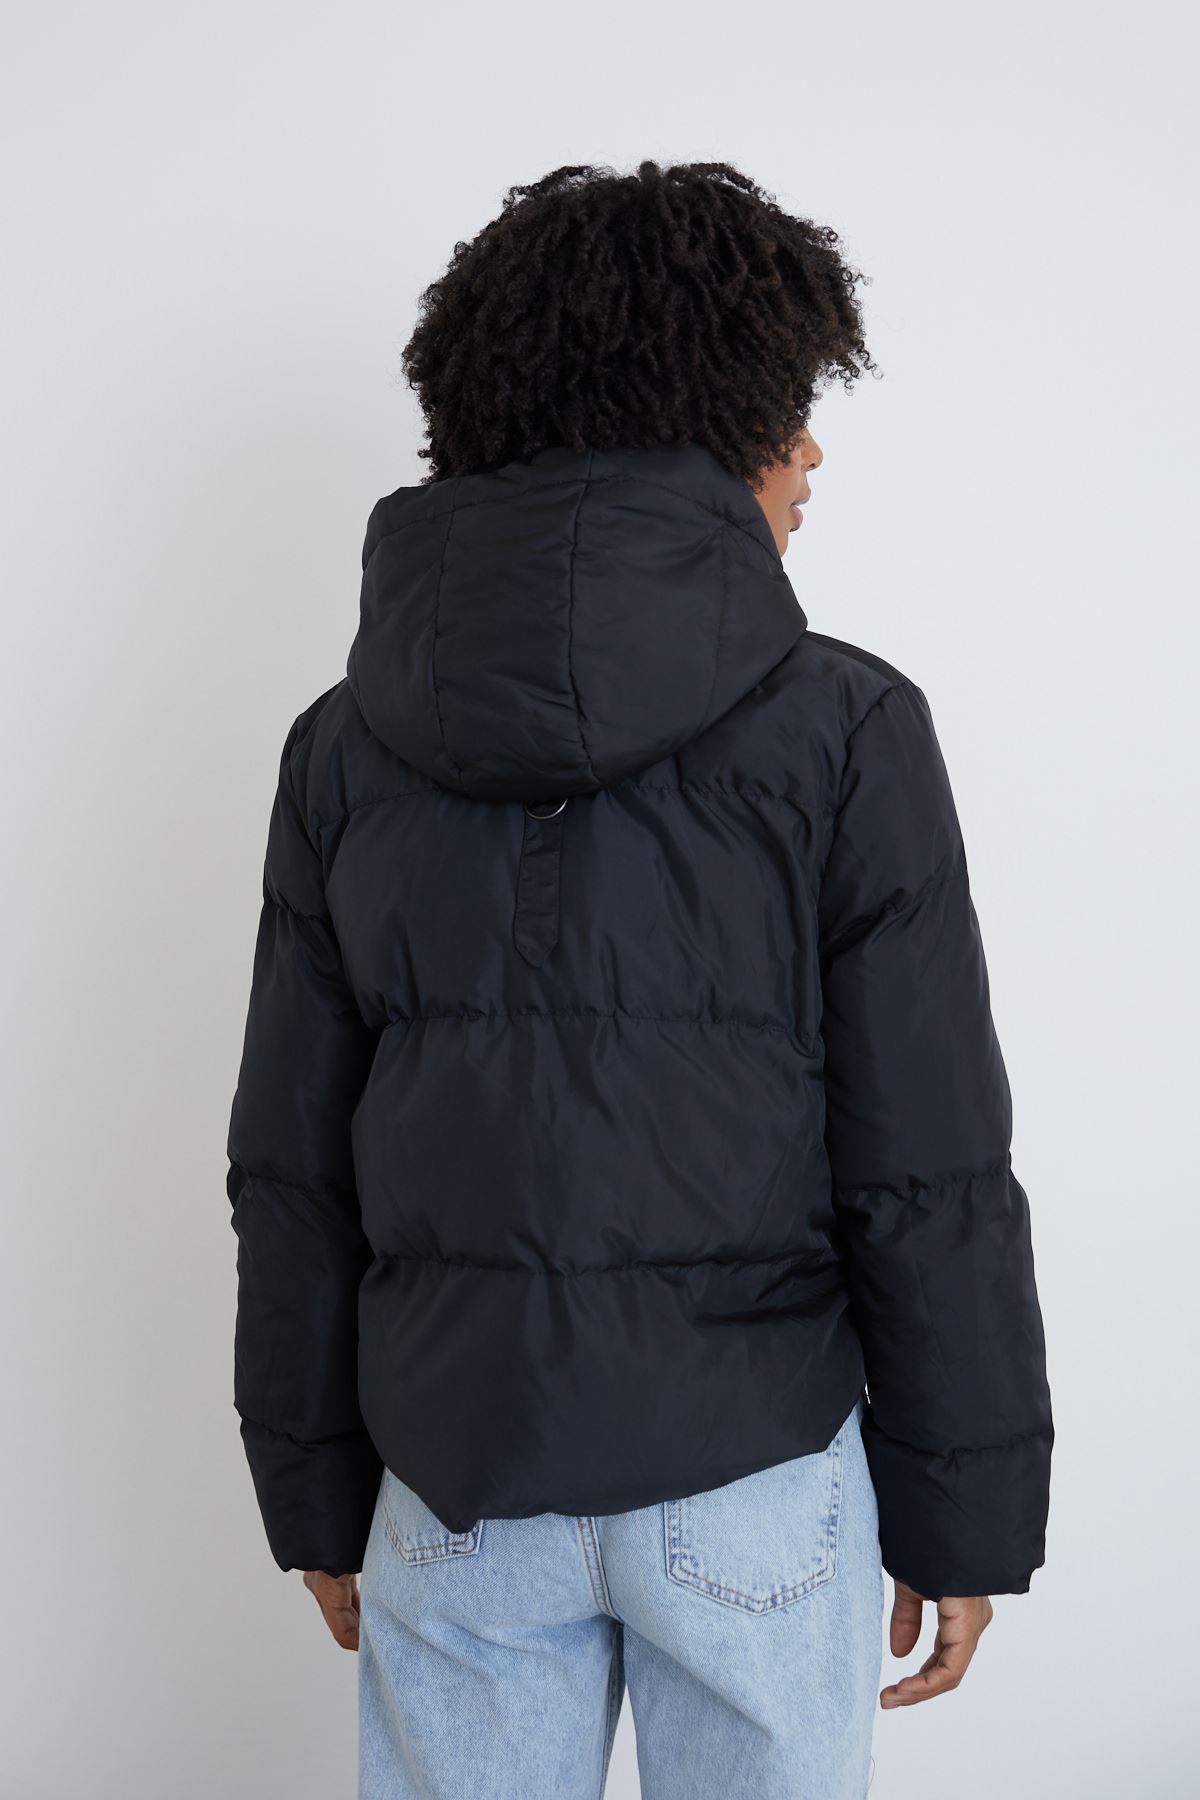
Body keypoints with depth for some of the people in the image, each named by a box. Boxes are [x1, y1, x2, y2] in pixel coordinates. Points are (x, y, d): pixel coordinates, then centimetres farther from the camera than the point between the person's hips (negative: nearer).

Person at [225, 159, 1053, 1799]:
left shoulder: (344, 747, -2)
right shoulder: (841, 731, -12)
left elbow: (292, 1180, 3)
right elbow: (931, 1185, -11)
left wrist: (316, 1494, 13)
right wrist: (963, 1517, 0)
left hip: (456, 1478, 3)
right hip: (752, 1479, -3)